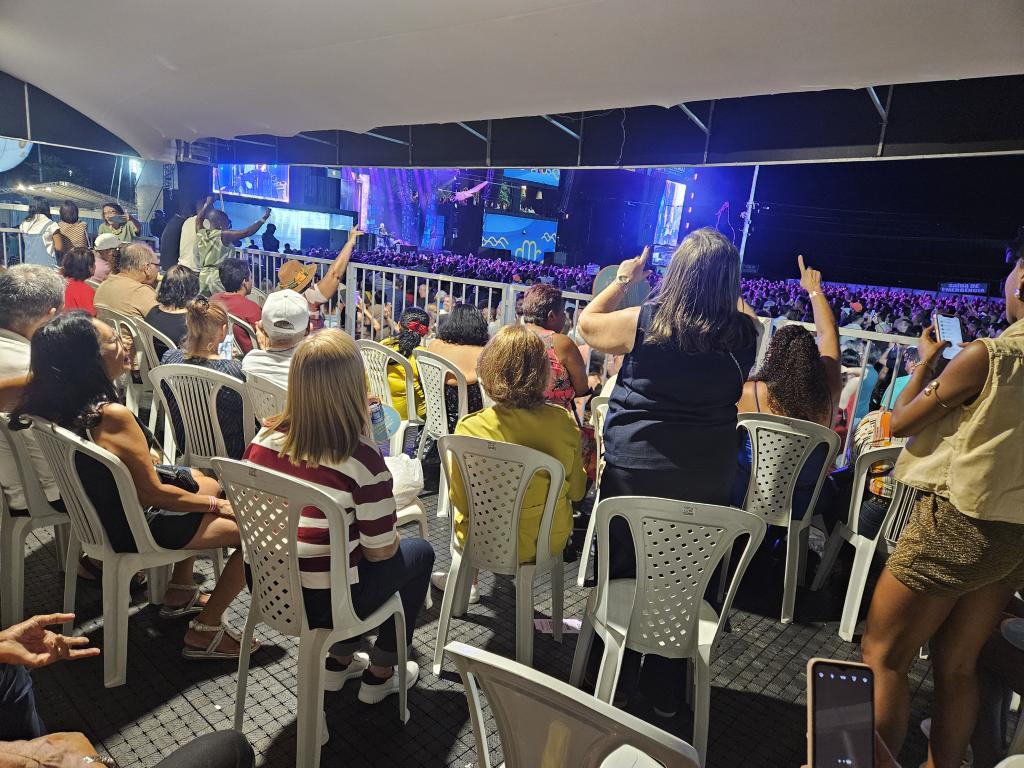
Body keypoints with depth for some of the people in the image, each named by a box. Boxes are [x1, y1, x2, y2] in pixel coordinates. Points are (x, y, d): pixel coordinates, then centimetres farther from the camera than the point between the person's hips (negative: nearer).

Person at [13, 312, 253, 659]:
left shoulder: (48, 403, -10)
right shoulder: (112, 416, -32)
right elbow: (154, 493, -24)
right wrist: (216, 505, -11)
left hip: (98, 512, 9)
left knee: (207, 484, 29)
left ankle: (179, 593, 37)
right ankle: (205, 631, 8)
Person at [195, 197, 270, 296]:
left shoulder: (200, 233, 6)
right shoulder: (224, 236, -13)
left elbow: (199, 219, 28)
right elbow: (247, 232, -14)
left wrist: (207, 204, 39)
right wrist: (263, 218, -7)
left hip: (204, 274, 7)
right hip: (218, 275, -7)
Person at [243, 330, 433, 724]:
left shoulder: (265, 439, -9)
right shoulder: (361, 457, -25)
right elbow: (380, 550, -16)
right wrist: (392, 537, 7)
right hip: (323, 604, -6)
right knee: (419, 551, 18)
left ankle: (340, 660, 38)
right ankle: (380, 674, 28)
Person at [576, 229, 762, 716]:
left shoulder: (643, 323, -13)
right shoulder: (742, 333, -7)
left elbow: (587, 322, 5)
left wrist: (622, 280, 14)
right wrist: (721, 281, 16)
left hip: (632, 470, -2)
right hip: (707, 479, 2)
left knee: (619, 575, 17)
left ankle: (611, 680, 34)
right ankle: (665, 694, 33)